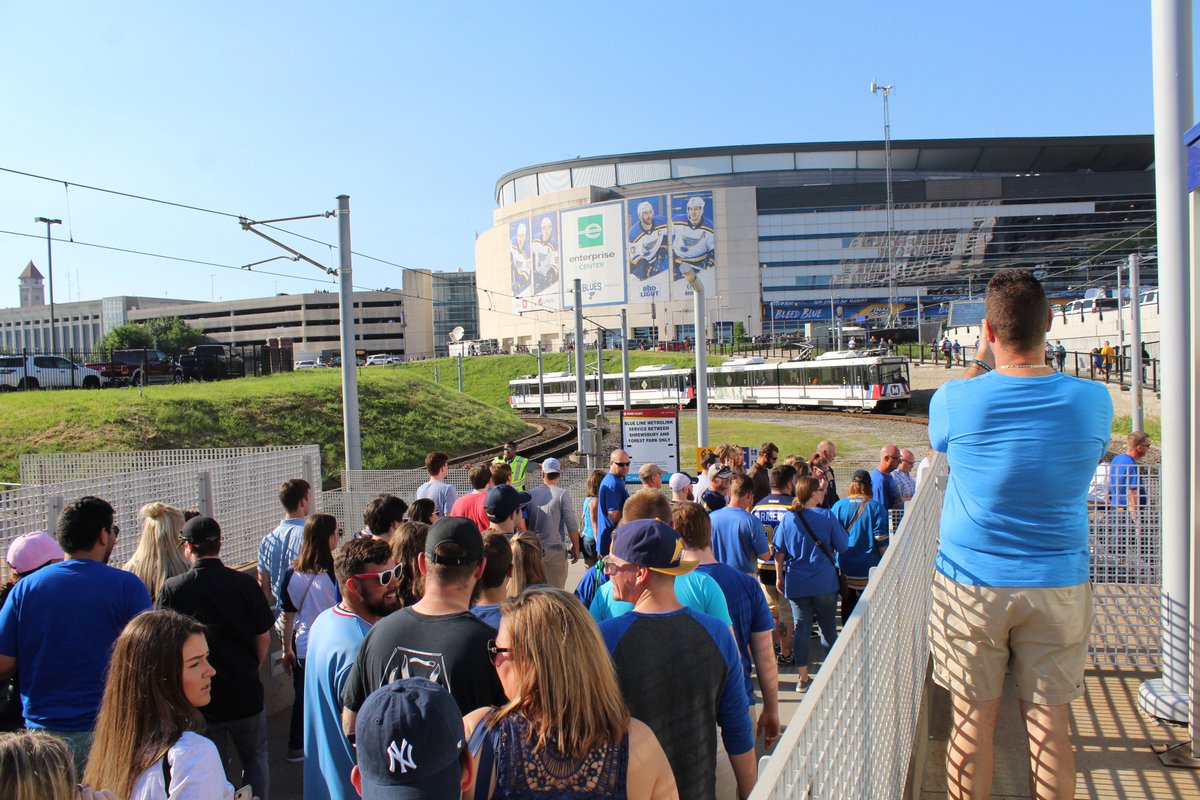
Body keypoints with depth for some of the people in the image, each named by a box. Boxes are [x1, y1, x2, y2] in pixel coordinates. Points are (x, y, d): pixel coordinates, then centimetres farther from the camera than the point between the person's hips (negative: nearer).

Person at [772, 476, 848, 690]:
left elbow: (779, 551, 1)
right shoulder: (827, 516, -9)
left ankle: (803, 678, 9)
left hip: (796, 583, 2)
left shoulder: (787, 518, -2)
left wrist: (779, 576, 12)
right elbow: (842, 547, -3)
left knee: (801, 629, 6)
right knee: (828, 628, 13)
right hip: (824, 582, -2)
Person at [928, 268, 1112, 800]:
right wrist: (998, 370, 13)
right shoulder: (1093, 401, -7)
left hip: (970, 583, -2)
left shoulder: (956, 400, -14)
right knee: (1050, 719, 12)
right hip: (1058, 584, 2)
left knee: (972, 717, 10)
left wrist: (980, 364, 14)